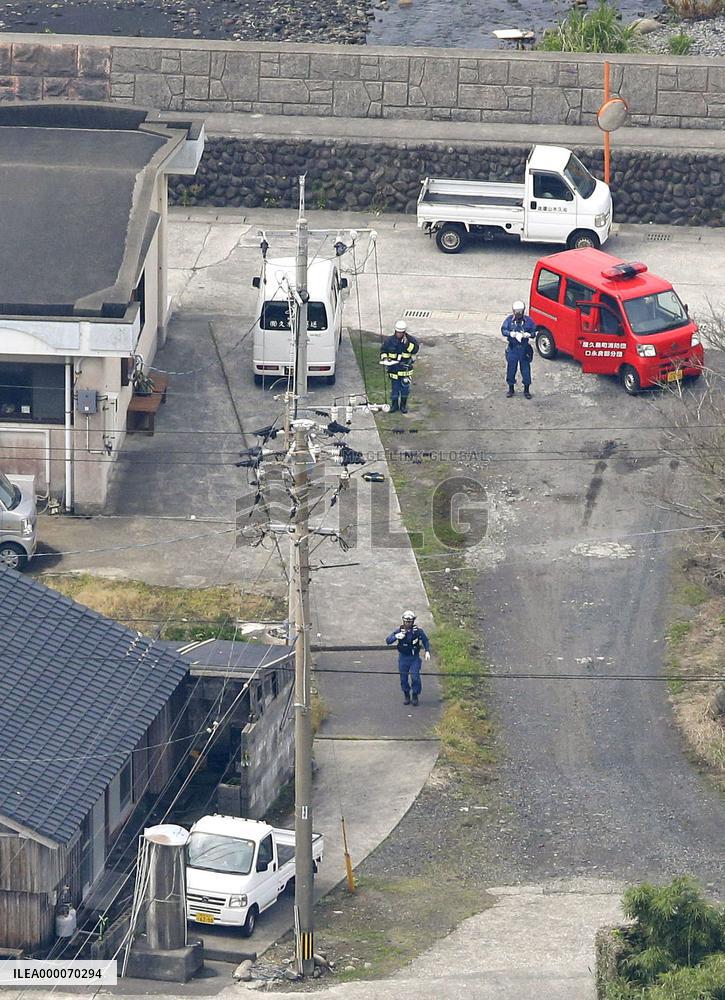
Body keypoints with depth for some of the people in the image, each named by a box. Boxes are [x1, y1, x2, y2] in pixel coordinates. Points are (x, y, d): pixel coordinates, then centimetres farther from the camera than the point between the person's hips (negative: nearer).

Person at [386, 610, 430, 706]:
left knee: (415, 677, -9)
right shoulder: (399, 631, -7)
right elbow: (388, 640, -12)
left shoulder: (418, 630, -9)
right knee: (404, 678, 7)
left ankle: (415, 695, 11)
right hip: (403, 657, 1)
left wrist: (427, 651, -10)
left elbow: (425, 641, 4)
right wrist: (396, 636, -32)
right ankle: (406, 695, 27)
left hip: (415, 658, -1)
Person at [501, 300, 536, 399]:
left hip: (524, 349, -1)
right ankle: (511, 389, 24)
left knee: (525, 369, 4)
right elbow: (503, 330, -7)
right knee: (511, 368, 8)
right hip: (512, 349, 1)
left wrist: (527, 335, -22)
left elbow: (534, 332, -1)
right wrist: (511, 333, -26)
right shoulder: (509, 319, -3)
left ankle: (526, 390, 17)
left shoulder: (528, 320, -4)